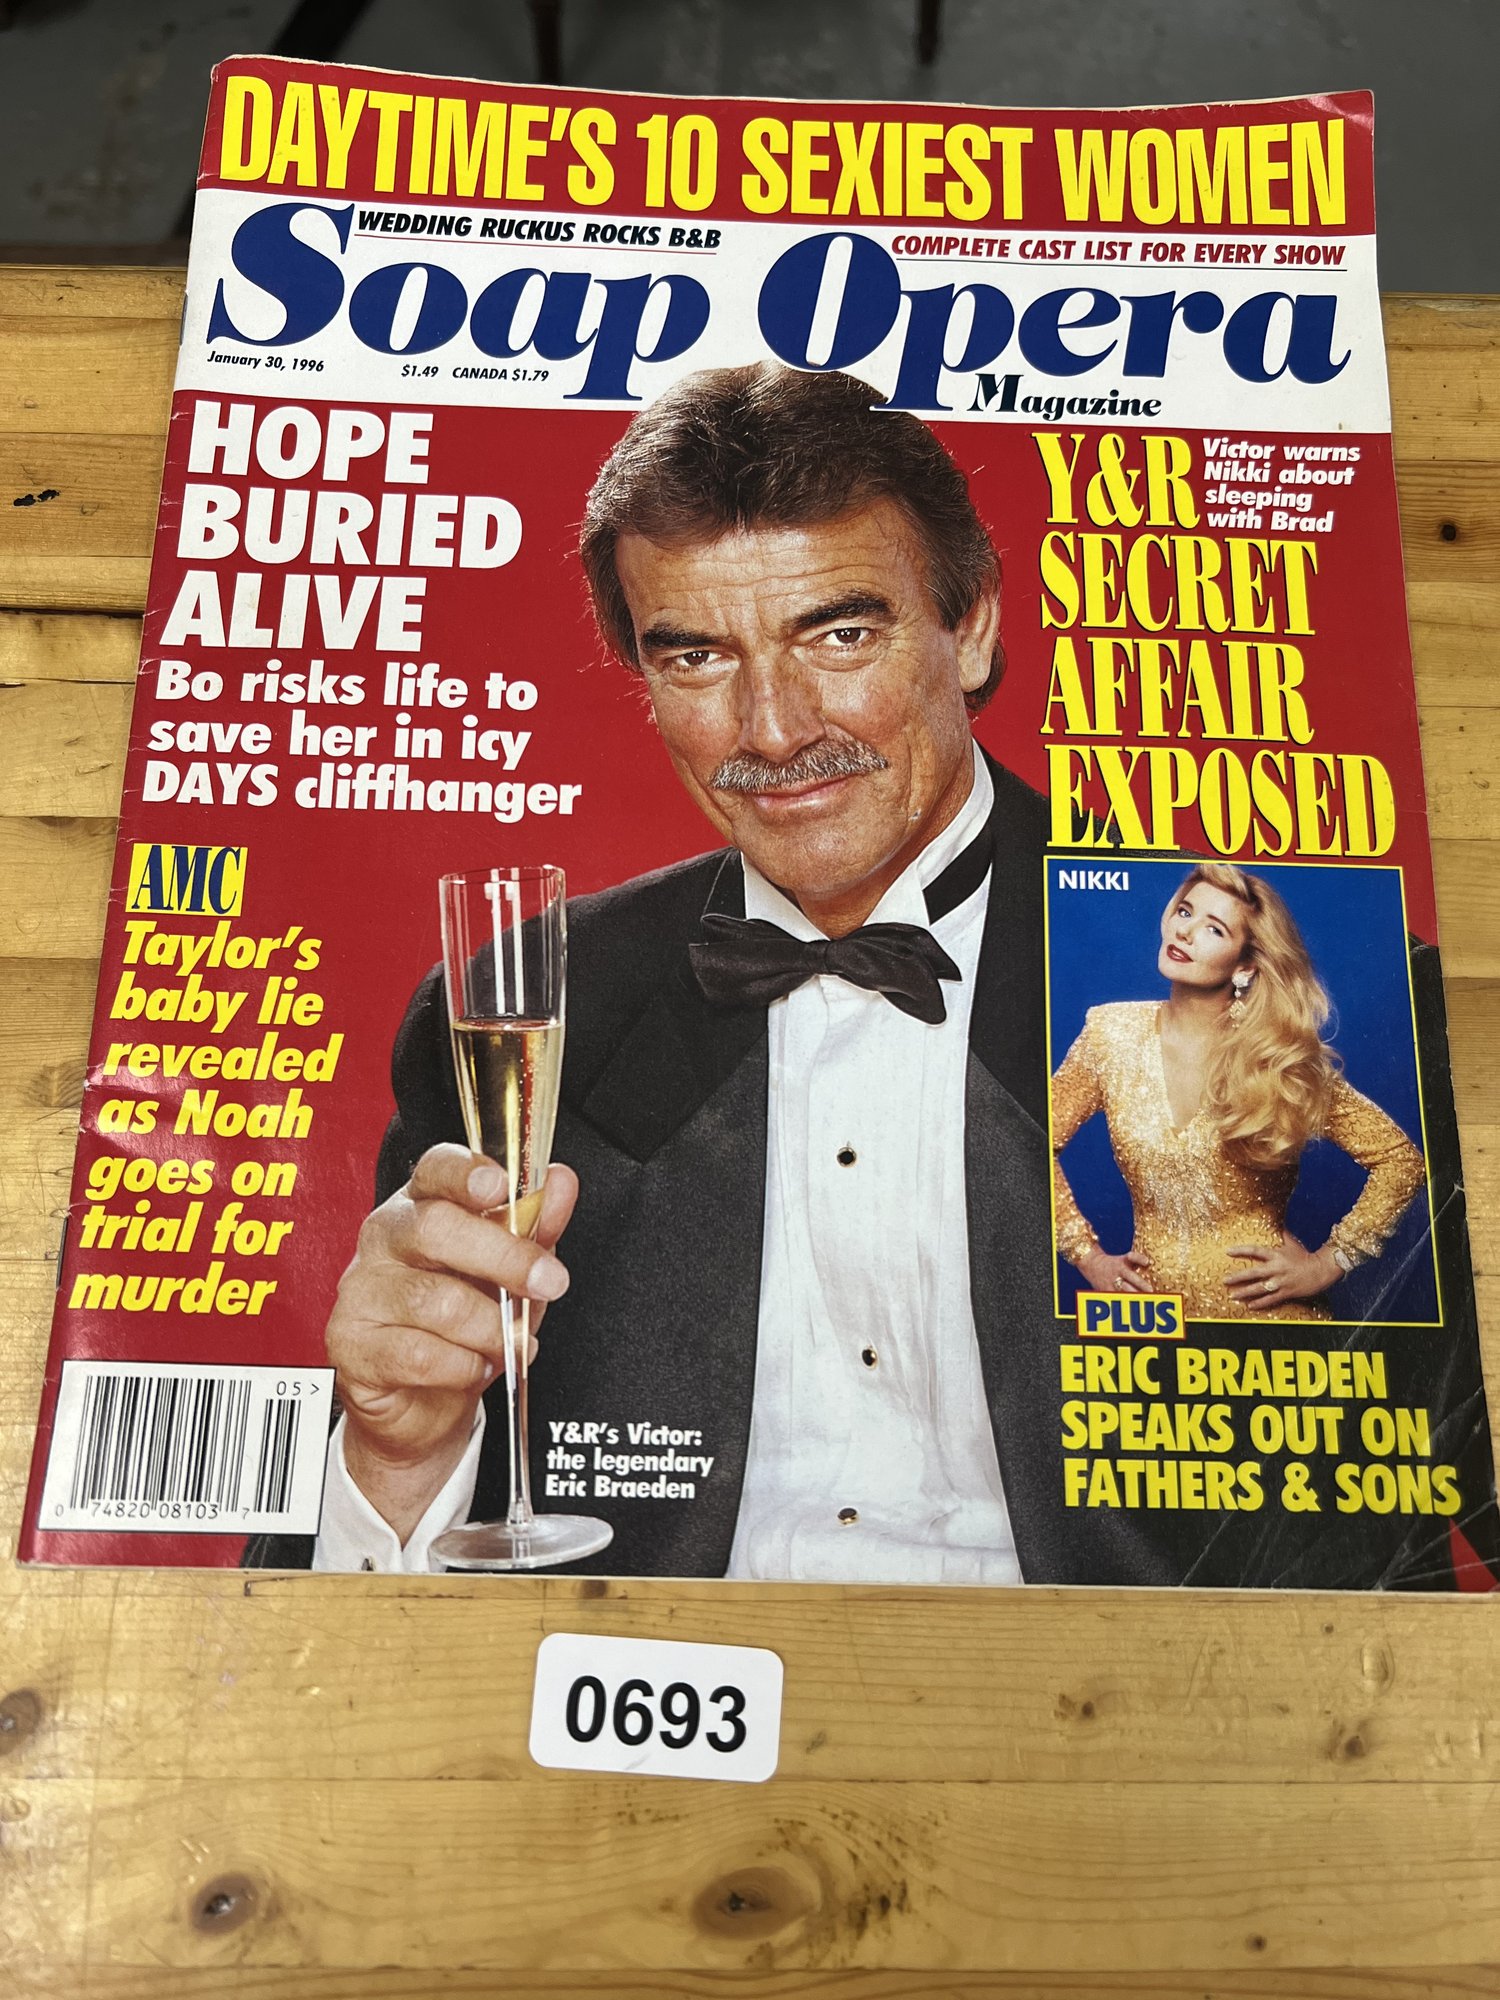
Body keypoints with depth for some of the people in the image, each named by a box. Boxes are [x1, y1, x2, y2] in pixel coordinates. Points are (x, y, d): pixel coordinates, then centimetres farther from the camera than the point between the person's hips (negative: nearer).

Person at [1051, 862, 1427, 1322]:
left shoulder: (1281, 1057, -11)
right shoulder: (1113, 1034, -7)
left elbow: (1402, 1161, -6)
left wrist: (1328, 1263, -10)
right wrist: (1089, 1257, -3)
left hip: (1267, 1306, -2)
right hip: (1154, 1304, 2)